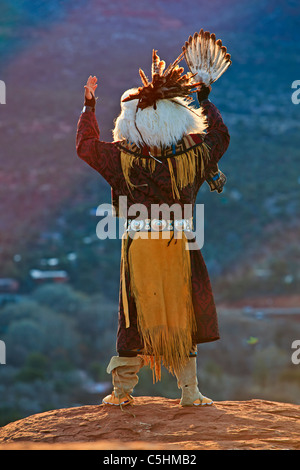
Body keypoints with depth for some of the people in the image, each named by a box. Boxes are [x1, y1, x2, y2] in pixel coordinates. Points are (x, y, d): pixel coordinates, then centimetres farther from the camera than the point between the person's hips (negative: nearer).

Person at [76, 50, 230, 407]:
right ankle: (189, 391, 11)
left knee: (135, 317, 10)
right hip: (180, 247, 0)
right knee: (182, 317, 9)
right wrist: (205, 99, 26)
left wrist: (89, 105, 21)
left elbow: (85, 144, 11)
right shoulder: (193, 154, -6)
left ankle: (122, 390, 15)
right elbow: (220, 136, 16)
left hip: (138, 246, 0)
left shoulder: (122, 158, -7)